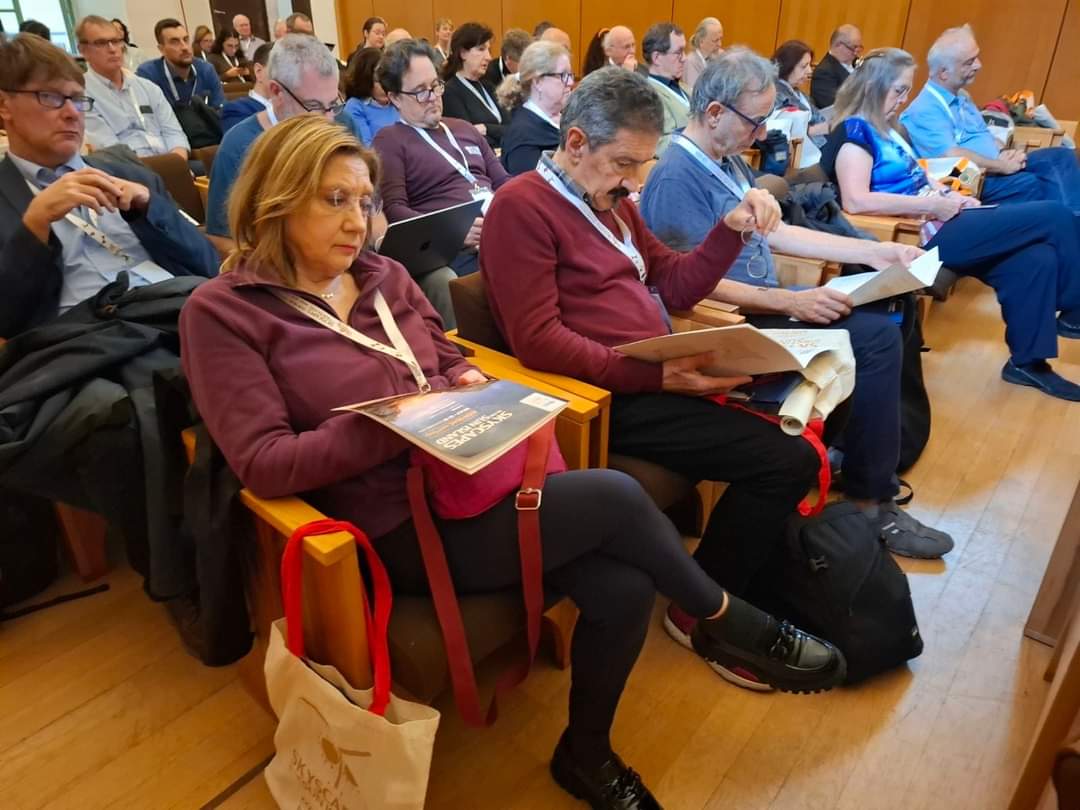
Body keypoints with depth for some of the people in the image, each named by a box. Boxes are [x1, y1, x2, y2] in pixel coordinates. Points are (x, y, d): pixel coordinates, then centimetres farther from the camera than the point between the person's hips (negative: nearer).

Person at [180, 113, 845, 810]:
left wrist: (469, 388, -6)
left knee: (623, 589, -16)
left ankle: (586, 754, 14)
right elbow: (263, 463, -13)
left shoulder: (384, 276, 13)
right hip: (404, 528, -5)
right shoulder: (223, 311, -5)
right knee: (614, 497, -21)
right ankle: (728, 623, 11)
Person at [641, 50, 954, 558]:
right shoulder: (677, 177, -18)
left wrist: (872, 252, 13)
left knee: (879, 329, 0)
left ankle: (873, 492, 7)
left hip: (764, 305, 10)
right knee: (872, 335, -14)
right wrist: (791, 302, -24)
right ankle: (870, 501, -1)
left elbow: (774, 231, 17)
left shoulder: (728, 160, 12)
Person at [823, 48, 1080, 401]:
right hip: (921, 234, -9)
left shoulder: (884, 129, 17)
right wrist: (932, 205, -20)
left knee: (1035, 259, -5)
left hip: (933, 223, 9)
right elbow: (856, 201, -27)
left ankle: (1027, 361, 5)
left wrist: (949, 196, 4)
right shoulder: (854, 131, -12)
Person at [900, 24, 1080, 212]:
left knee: (1061, 156, -8)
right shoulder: (924, 110, -14)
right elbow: (952, 158, -25)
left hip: (997, 167, 10)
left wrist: (1006, 154, 2)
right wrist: (1002, 166, -16)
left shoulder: (961, 96, 18)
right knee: (1035, 184, -31)